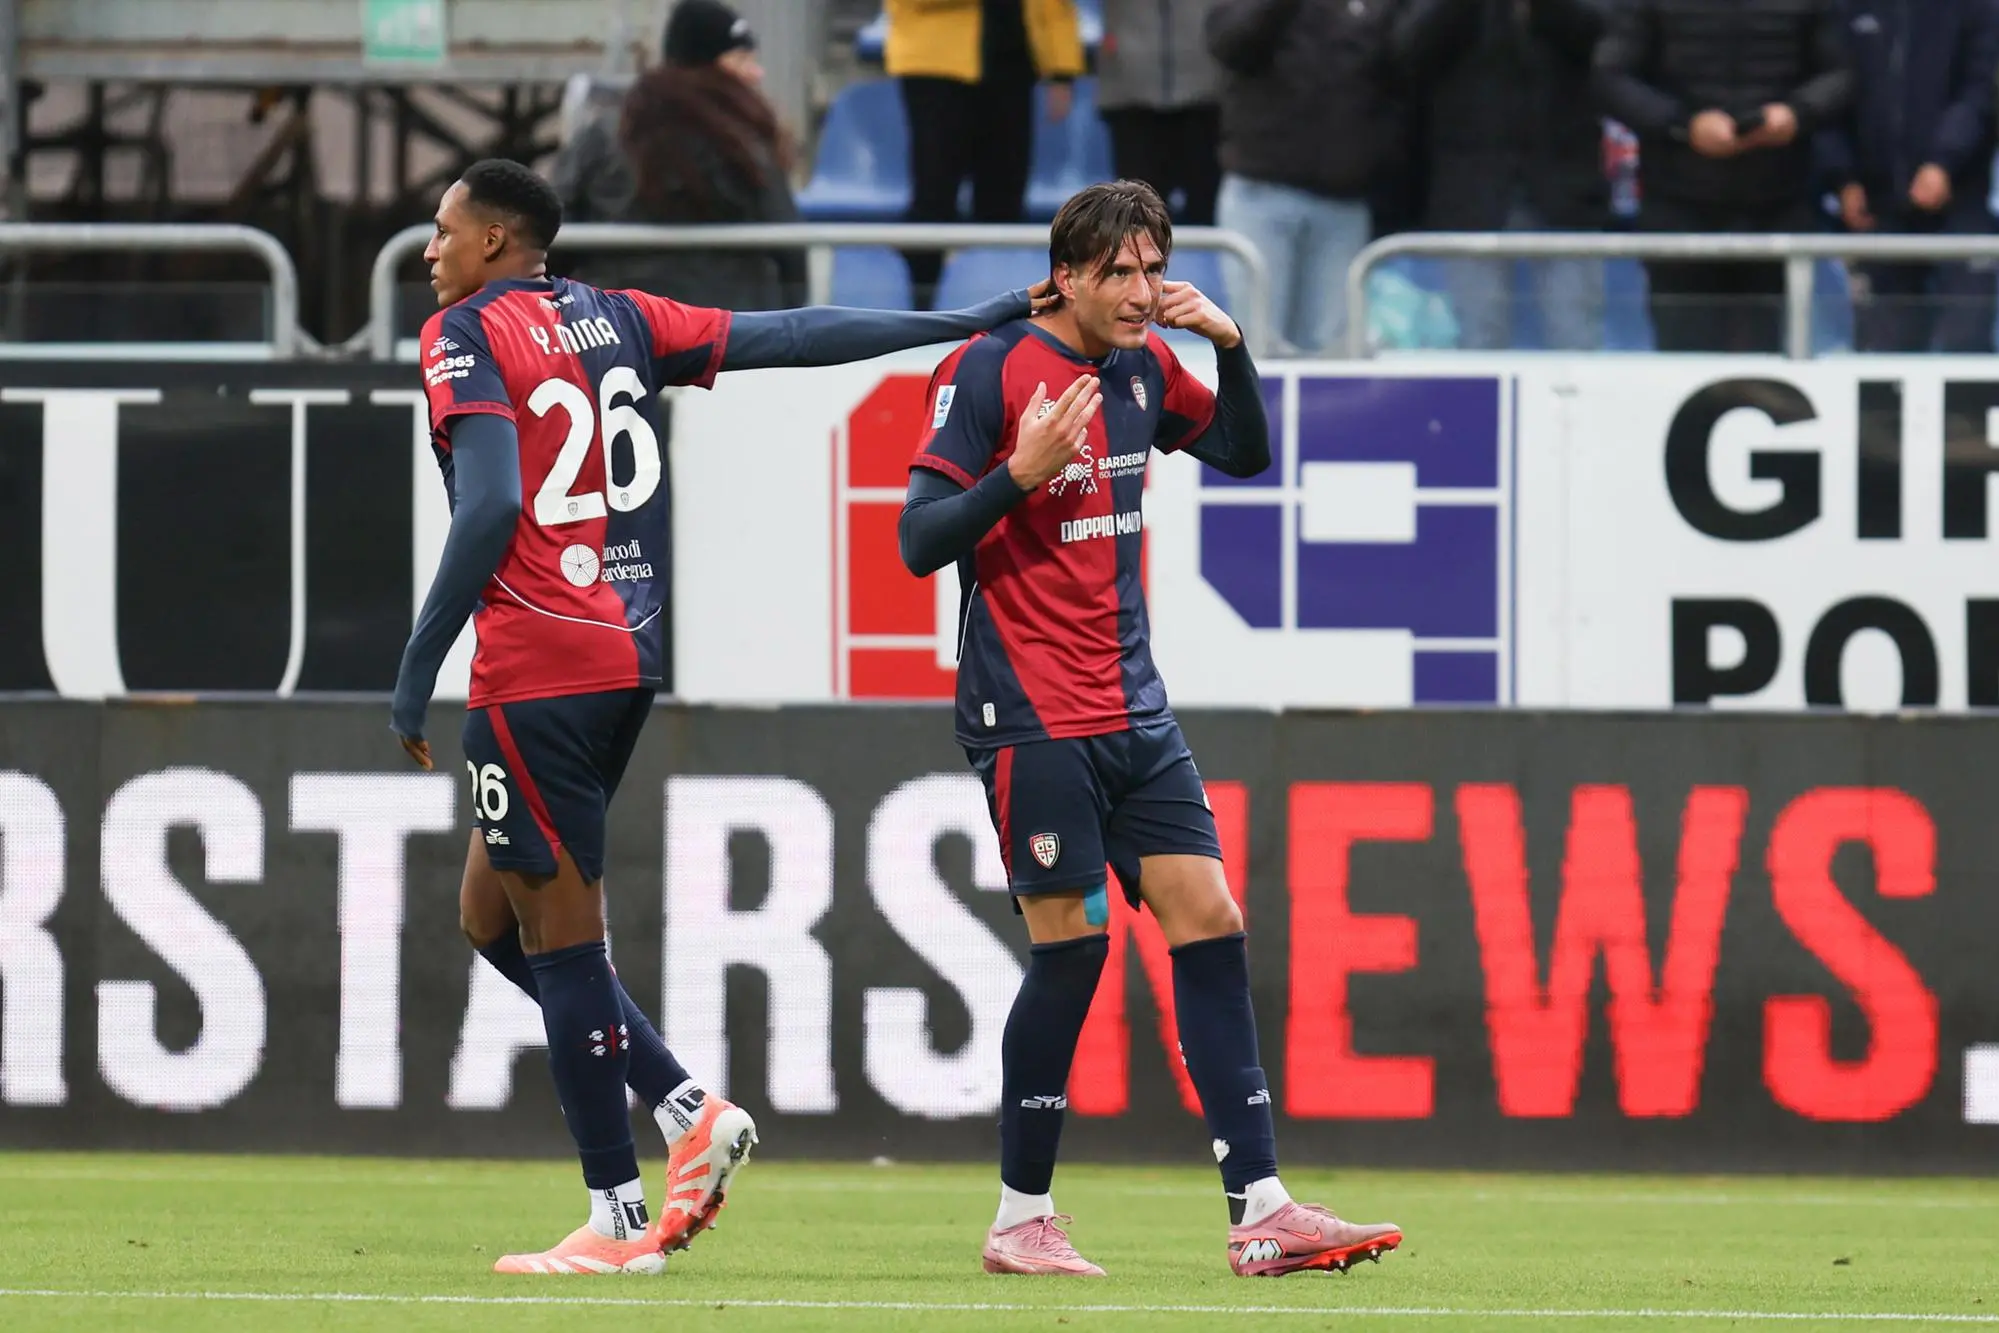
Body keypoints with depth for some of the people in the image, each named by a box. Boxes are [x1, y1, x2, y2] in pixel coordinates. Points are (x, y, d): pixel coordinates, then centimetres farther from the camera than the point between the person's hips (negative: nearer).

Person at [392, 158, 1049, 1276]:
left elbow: (491, 506, -18)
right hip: (629, 658, 8)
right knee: (494, 915, 17)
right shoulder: (618, 320, 13)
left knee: (560, 934, -2)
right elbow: (795, 338, 13)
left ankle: (618, 1219, 0)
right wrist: (967, 324, 19)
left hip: (537, 669, -8)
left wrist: (420, 666, -13)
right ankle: (692, 1110, 9)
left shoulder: (466, 335, -6)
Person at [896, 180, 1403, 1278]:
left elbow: (1245, 451, 21)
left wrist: (1229, 343, 4)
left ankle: (1259, 1210, -3)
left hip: (1133, 711, 6)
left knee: (1209, 921, -2)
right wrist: (1024, 471, -25)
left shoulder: (1144, 367, 9)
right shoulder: (989, 372, -9)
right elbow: (920, 540, -10)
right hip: (1030, 717, -6)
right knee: (1070, 942, -7)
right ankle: (1021, 1218, 6)